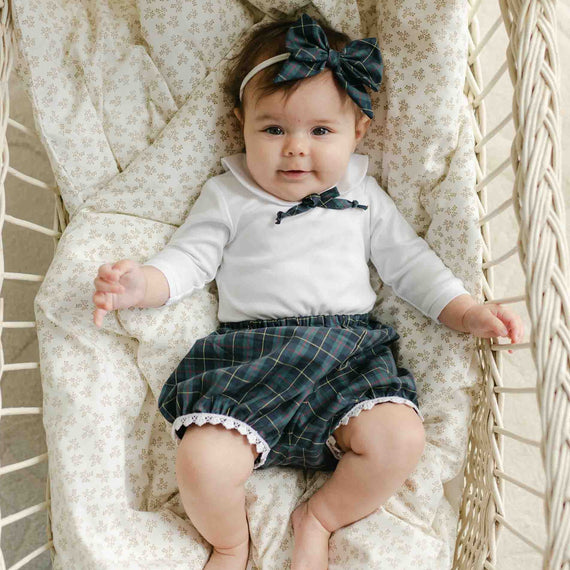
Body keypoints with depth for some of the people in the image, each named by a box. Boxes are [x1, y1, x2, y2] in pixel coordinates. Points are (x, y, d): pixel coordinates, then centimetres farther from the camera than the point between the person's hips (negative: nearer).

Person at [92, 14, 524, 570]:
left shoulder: (363, 196, 16)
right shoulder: (226, 197, 12)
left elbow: (409, 262, 16)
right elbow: (188, 257, 6)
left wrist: (468, 312, 4)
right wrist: (141, 283, -16)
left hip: (350, 352, 2)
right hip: (250, 355, -1)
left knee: (399, 440, -24)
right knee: (202, 462, -24)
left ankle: (317, 519, 6)